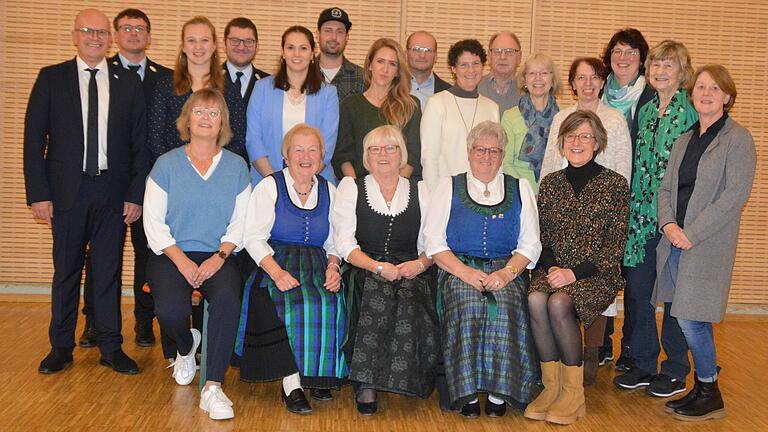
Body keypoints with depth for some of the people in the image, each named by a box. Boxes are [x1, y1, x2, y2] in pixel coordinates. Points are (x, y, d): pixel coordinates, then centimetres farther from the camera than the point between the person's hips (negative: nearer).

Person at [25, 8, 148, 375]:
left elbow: (139, 143, 5)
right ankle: (61, 348, 22)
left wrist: (136, 194, -2)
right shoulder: (51, 79, 3)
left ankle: (111, 348, 18)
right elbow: (34, 139, 1)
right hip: (67, 190, 0)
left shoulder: (129, 83, 6)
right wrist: (38, 193, -7)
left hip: (113, 192, 1)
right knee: (66, 270, 8)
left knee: (109, 270, 7)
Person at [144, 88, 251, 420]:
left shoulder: (236, 166, 9)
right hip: (171, 255, 0)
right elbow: (154, 222, 0)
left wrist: (219, 257, -12)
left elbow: (240, 223, 4)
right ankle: (186, 348, 12)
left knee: (227, 299, -32)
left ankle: (212, 388, -23)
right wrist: (182, 260, -13)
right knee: (170, 308, -28)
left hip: (218, 256, 0)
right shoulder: (167, 164, 5)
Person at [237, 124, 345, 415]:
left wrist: (333, 267, -5)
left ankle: (319, 375, -11)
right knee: (294, 303, -33)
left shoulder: (329, 191, 17)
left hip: (317, 266, 3)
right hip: (275, 262, -3)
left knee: (330, 302, -28)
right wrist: (277, 272, -20)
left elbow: (334, 242, 17)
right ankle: (291, 384, -25)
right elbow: (254, 238, -4)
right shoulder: (269, 186, 5)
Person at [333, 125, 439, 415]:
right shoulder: (350, 188, 11)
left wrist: (420, 263, -11)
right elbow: (344, 244, 0)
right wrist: (378, 267, -15)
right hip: (364, 272, -1)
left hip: (410, 273, 2)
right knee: (378, 297, -34)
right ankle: (365, 384, -28)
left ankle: (408, 379, -18)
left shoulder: (420, 191, 17)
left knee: (410, 298, -33)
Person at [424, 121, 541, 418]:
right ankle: (467, 392, -24)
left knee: (504, 305, -32)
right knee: (468, 304, -33)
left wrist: (506, 273, -11)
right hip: (458, 268, 0)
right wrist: (464, 272, -12)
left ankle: (499, 390, -22)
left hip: (505, 270, 1)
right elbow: (434, 242, 4)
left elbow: (530, 245, 9)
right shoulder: (448, 187, 14)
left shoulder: (520, 189, 17)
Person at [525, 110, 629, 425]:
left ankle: (573, 393, -16)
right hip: (553, 269, 3)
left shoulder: (615, 184, 0)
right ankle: (551, 386, -17)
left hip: (596, 274, -3)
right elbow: (540, 236, 10)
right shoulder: (551, 182, 12)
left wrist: (575, 273, -15)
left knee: (559, 303, -33)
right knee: (535, 299, -30)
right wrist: (552, 268, -9)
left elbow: (616, 244, -5)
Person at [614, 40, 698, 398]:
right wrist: (632, 205, 11)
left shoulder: (692, 112, -6)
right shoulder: (645, 111, 13)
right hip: (641, 213, 6)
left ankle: (675, 371, 17)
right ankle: (644, 365, 23)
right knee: (636, 288, 8)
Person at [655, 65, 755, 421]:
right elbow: (666, 188, 14)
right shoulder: (684, 140, 16)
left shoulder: (738, 139, -5)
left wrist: (691, 233, -16)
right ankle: (701, 388, 23)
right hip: (675, 241, 6)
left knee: (690, 319, -8)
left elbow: (735, 195, -13)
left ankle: (710, 395, 9)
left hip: (708, 244, -6)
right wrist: (668, 223, -5)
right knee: (685, 319, 10)